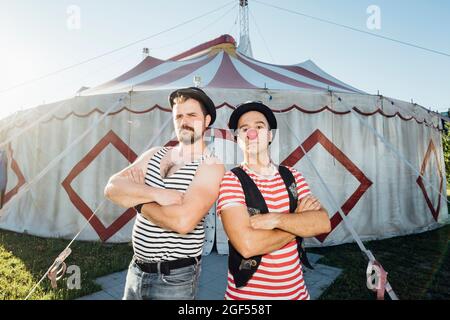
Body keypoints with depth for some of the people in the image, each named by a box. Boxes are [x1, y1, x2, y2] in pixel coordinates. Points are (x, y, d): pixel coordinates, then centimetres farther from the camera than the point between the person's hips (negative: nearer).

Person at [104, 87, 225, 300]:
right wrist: (155, 194, -23)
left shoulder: (211, 167, -16)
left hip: (175, 277, -5)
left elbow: (183, 221, -28)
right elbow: (112, 188, -8)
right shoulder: (154, 155, 3)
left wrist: (138, 199, -14)